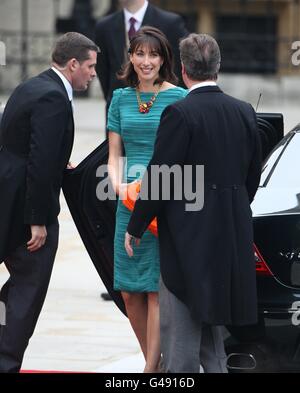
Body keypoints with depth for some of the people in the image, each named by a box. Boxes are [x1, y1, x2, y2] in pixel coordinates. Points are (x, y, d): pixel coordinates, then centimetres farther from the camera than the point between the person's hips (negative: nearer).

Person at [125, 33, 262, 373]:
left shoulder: (179, 114, -15)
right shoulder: (244, 112, 4)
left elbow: (158, 177, -14)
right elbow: (253, 175, 11)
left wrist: (135, 228, -4)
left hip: (188, 234, -7)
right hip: (231, 233, 7)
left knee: (180, 324, -1)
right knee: (209, 316, 20)